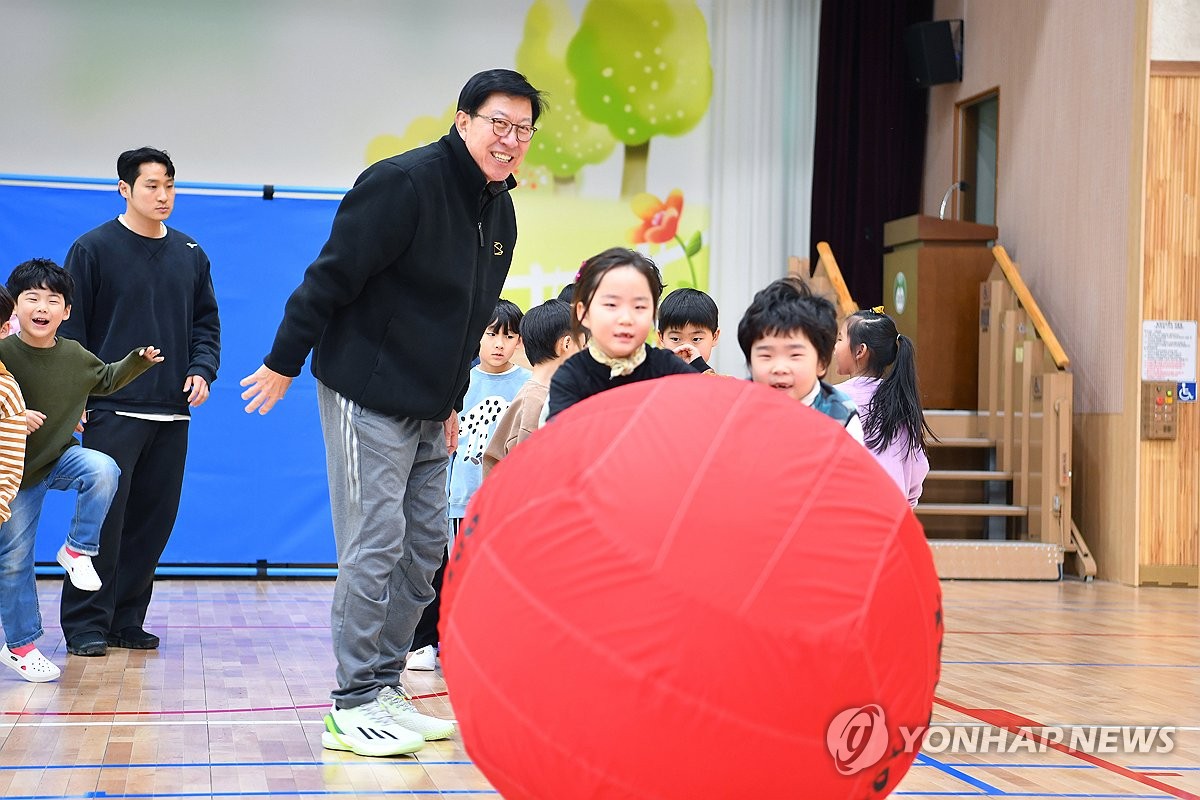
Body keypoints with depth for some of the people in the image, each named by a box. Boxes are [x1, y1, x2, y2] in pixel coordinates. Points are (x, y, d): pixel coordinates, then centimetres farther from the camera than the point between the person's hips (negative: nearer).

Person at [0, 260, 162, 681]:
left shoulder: (76, 356, -3)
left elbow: (107, 379, 17)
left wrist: (139, 360, 3)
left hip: (61, 457, 3)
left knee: (104, 470, -29)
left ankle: (77, 550, -8)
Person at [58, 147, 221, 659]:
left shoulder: (190, 255, 13)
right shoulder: (94, 249, 0)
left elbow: (206, 322, 19)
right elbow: (71, 326, -1)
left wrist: (202, 369, 1)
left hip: (172, 411, 5)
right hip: (113, 408, -5)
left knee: (155, 518, 6)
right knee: (104, 514, -8)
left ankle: (126, 619, 15)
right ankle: (85, 623, -1)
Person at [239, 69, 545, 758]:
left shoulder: (501, 214, 11)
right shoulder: (404, 183, -16)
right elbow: (333, 274, -15)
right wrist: (285, 363, -12)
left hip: (428, 411, 9)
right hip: (368, 397, -9)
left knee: (426, 546, 9)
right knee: (375, 546, -8)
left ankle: (387, 688, 19)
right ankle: (355, 705, 0)